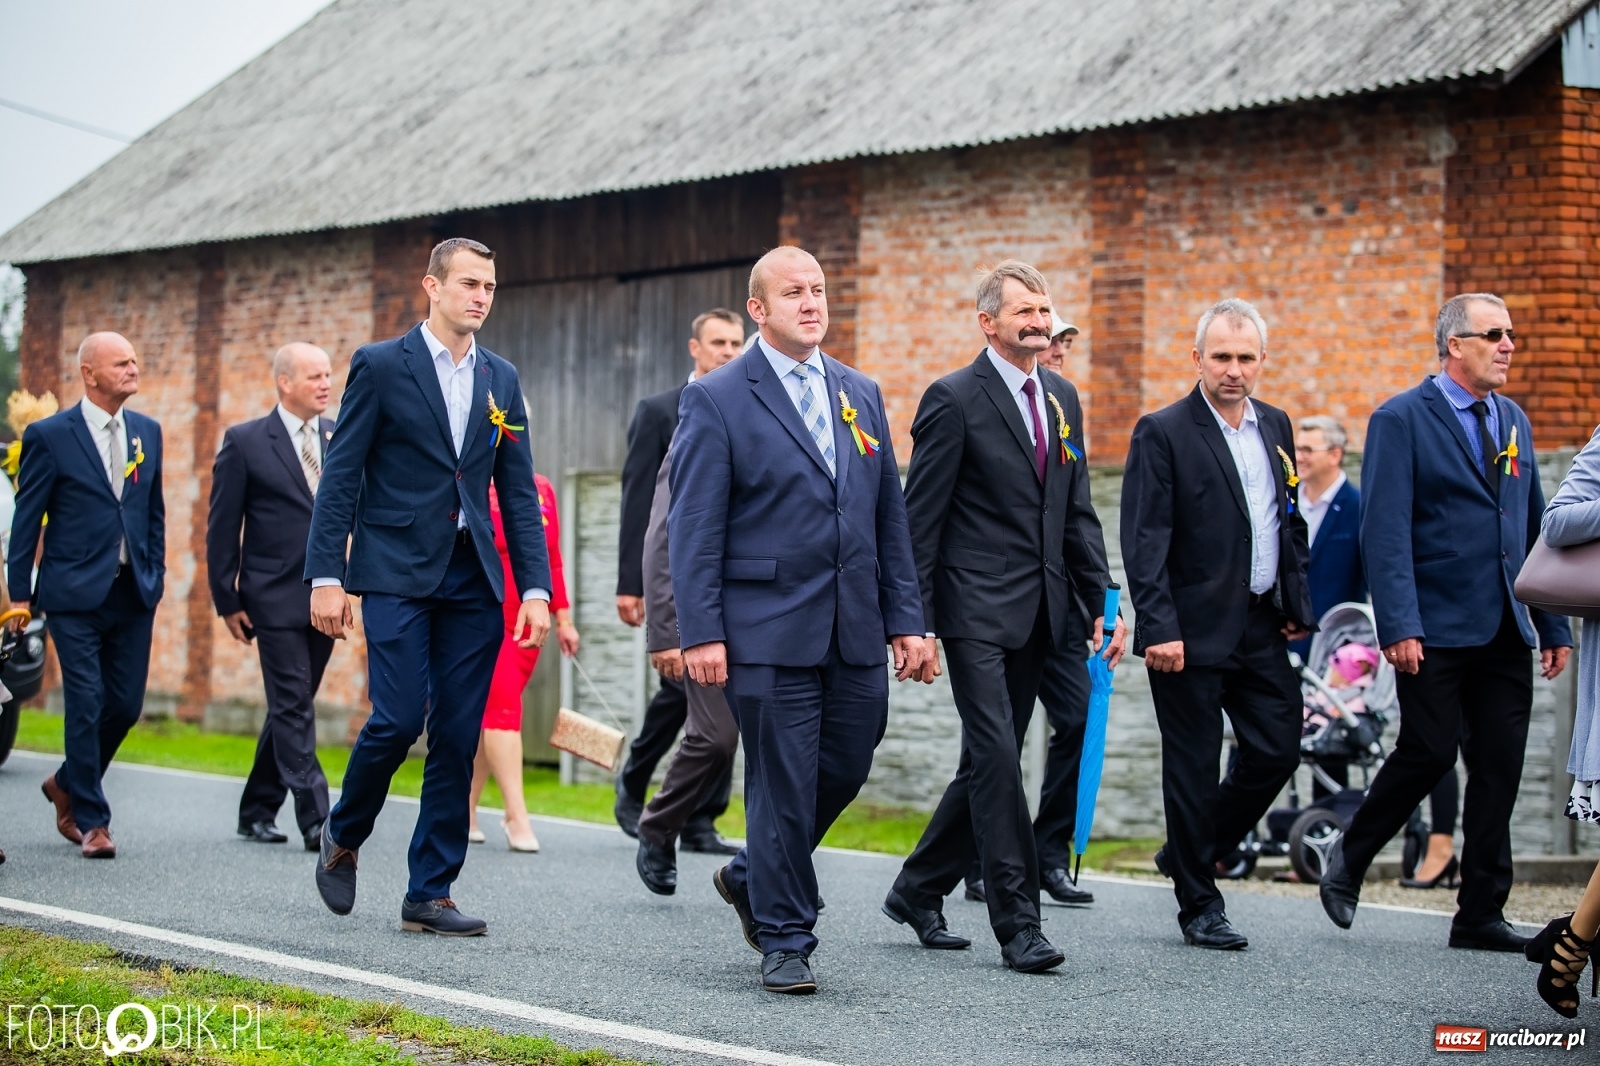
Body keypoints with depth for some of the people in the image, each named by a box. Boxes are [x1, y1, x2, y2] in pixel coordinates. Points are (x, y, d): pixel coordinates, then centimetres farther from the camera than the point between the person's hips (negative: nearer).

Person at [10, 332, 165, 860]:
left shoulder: (148, 432, 10)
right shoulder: (50, 435, -4)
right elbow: (26, 518, -2)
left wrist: (156, 573, 10)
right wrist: (20, 593, -3)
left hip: (134, 594, 5)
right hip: (75, 596, -5)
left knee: (126, 704, 5)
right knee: (86, 705, -5)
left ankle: (67, 785, 30)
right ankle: (91, 821, 6)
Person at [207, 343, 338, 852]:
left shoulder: (342, 438, 9)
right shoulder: (245, 442, -3)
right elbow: (222, 526, -1)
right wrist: (227, 600, -4)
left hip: (326, 596, 5)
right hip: (275, 598, -5)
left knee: (290, 709, 12)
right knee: (294, 709, -7)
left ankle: (258, 810, 23)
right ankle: (316, 820, -9)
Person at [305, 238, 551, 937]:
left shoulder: (502, 380, 13)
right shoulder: (380, 366, -1)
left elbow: (518, 492, 13)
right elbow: (341, 477, -3)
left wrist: (535, 587, 4)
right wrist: (326, 577, -10)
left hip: (472, 579, 5)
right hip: (397, 572, -4)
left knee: (457, 739, 2)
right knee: (398, 719, -13)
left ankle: (429, 894, 8)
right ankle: (343, 835, 15)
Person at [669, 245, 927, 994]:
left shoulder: (861, 394, 14)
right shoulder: (717, 399, -3)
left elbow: (889, 516, 15)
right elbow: (694, 528, -7)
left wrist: (905, 618, 9)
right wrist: (701, 633, -14)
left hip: (855, 632, 6)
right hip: (768, 630, -6)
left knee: (845, 770, 11)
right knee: (782, 785, -1)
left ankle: (752, 878, 34)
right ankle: (784, 940, 11)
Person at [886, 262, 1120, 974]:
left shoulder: (1062, 399, 14)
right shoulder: (954, 399, -7)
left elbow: (1077, 511, 18)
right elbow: (920, 519, -8)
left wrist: (1104, 600, 8)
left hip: (1036, 615, 7)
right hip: (976, 611, -7)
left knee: (989, 764, 12)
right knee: (998, 760, -10)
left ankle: (917, 890, 27)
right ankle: (1018, 922, -7)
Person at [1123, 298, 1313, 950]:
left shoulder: (1275, 427, 12)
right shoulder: (1163, 433, -8)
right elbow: (1144, 541, -13)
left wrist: (1296, 604, 11)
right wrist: (1159, 628, -20)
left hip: (1262, 627, 6)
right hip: (1194, 630, -6)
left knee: (1277, 751, 5)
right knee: (1193, 767, 1)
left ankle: (1190, 853, 25)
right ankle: (1199, 905, 12)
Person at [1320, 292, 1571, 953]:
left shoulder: (1514, 422, 16)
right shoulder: (1401, 420, -5)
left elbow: (1535, 528, 17)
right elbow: (1386, 533, -11)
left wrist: (1554, 626, 13)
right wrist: (1399, 627, -19)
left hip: (1506, 633, 6)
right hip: (1437, 632, -6)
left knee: (1499, 771, 3)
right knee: (1428, 754, -7)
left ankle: (1481, 916, 8)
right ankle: (1348, 861, 16)